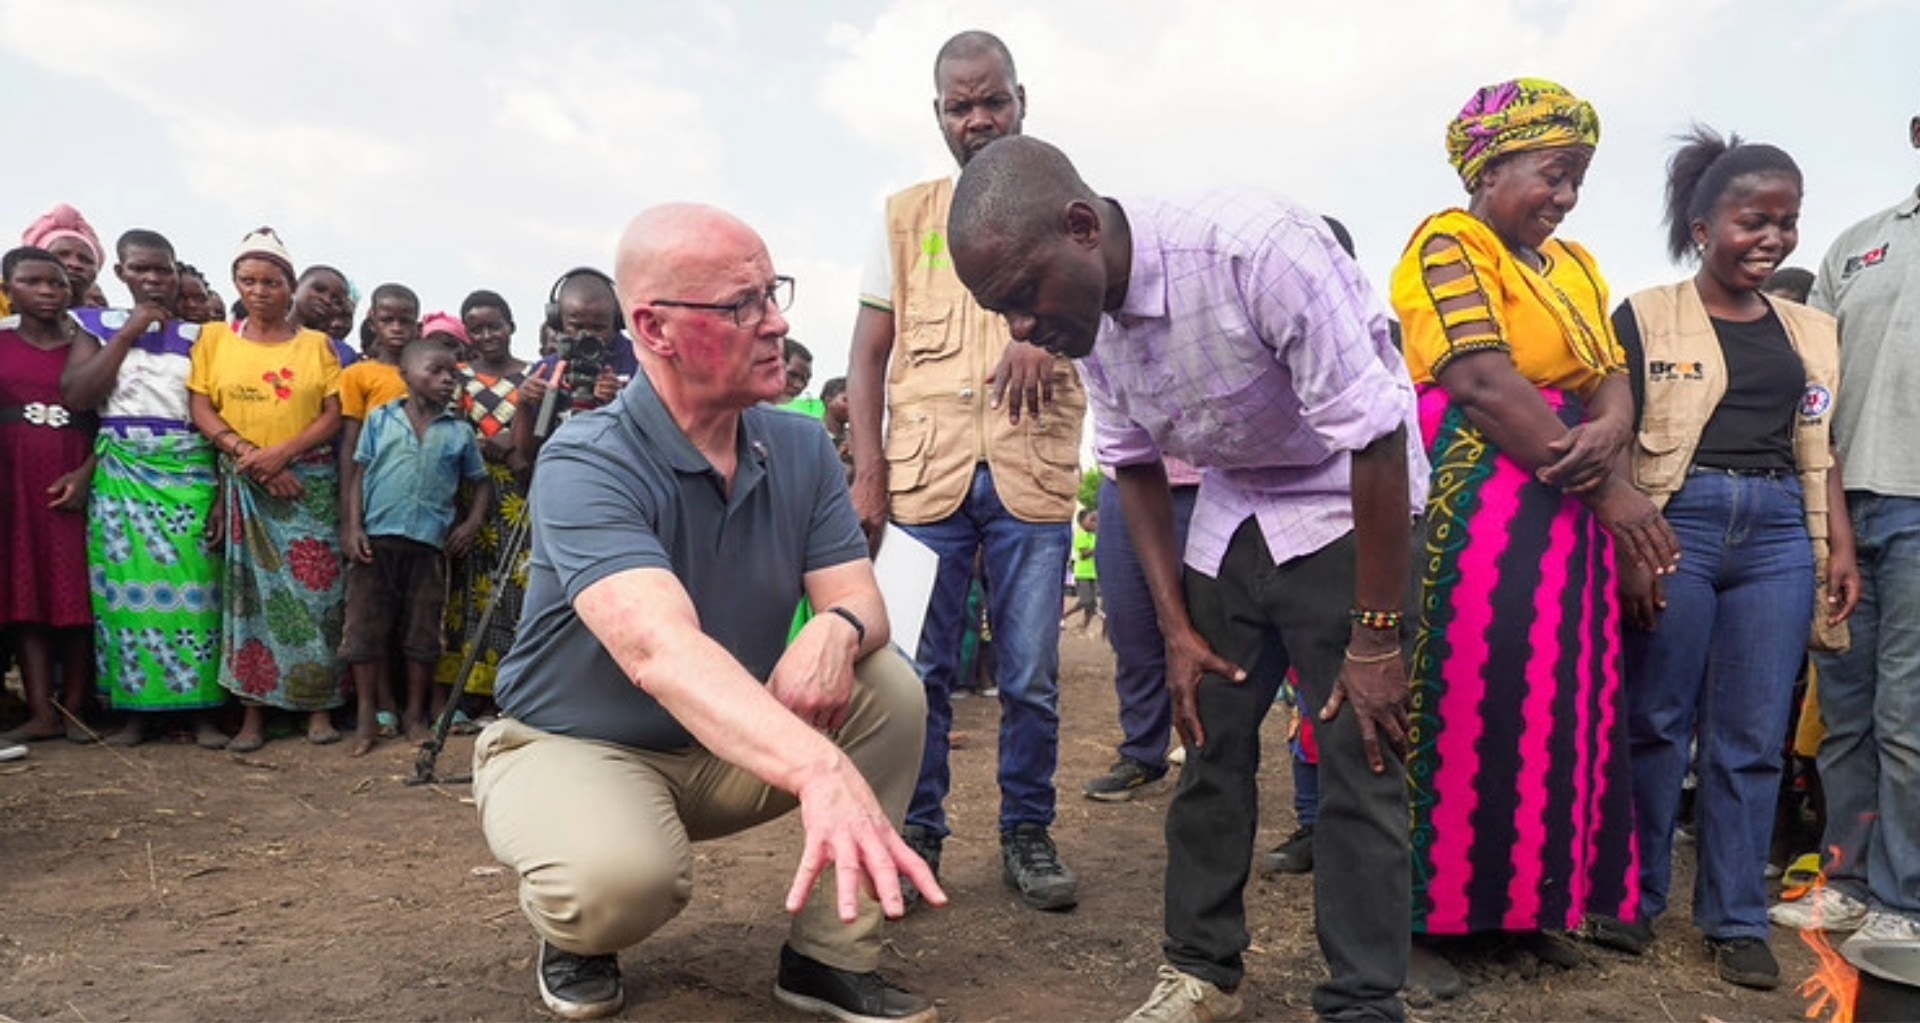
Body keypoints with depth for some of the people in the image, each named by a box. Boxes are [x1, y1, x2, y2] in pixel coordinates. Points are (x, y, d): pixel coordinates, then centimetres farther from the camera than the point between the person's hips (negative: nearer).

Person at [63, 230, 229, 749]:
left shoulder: (199, 333, 8)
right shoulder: (100, 325, 10)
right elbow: (75, 394, -4)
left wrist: (225, 489, -6)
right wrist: (129, 332, -4)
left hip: (190, 469, -1)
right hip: (120, 471, 1)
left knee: (191, 584, -4)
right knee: (127, 583, 1)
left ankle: (203, 711, 1)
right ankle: (134, 709, 10)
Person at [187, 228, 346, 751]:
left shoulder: (316, 343, 6)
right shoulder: (215, 337, 9)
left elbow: (334, 415, 0)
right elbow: (200, 409, 2)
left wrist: (281, 454, -14)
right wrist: (246, 453, -12)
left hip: (308, 482, -1)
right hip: (243, 485, 1)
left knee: (312, 588, -2)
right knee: (249, 592, 1)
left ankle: (318, 706, 6)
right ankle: (253, 711, 5)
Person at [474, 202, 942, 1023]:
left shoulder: (801, 447, -6)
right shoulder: (586, 465, -27)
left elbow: (861, 600, -11)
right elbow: (660, 648, -43)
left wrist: (835, 631, -39)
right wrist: (822, 771, -60)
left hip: (733, 748, 6)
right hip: (573, 744, -5)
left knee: (890, 689, -18)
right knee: (619, 878, -36)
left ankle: (830, 956, -3)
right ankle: (578, 938, 3)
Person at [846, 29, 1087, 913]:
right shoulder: (905, 218, 14)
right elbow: (868, 354, 11)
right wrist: (867, 471, 0)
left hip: (1033, 474, 0)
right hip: (924, 472, 1)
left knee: (1031, 676, 4)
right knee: (917, 670, 4)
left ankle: (1028, 836, 19)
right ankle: (914, 837, 17)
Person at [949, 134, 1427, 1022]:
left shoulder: (1257, 250, -32)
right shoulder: (1080, 304, -11)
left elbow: (1376, 441, -26)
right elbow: (1132, 463, 3)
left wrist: (1376, 637, -21)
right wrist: (1178, 628, 0)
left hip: (1347, 503, -5)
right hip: (1230, 510, 6)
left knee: (1358, 758, -7)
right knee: (1211, 741, 6)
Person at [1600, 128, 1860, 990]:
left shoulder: (1810, 331, 17)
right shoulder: (1647, 317, 2)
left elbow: (1824, 449, 16)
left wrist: (1842, 548, 5)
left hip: (1779, 534, 4)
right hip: (1677, 525, -4)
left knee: (1752, 736, 5)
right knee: (1655, 722, 2)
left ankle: (1737, 919, 15)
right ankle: (1634, 898, 16)